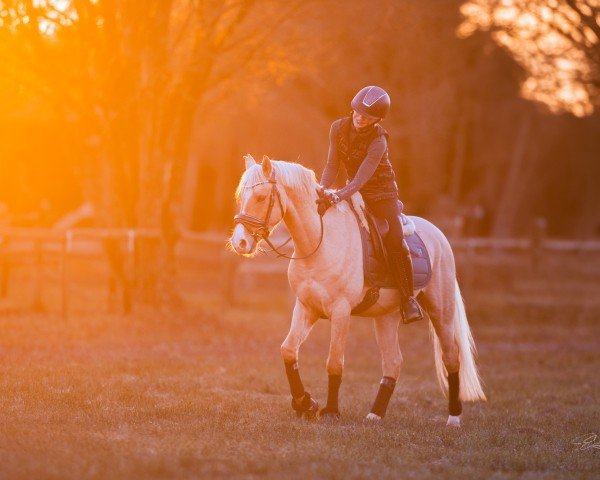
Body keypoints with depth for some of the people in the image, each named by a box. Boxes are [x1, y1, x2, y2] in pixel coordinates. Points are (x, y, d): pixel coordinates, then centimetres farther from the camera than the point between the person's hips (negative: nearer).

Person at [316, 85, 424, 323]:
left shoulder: (378, 141, -25)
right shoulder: (339, 128, -9)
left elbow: (361, 179, -32)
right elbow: (332, 166, -5)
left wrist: (338, 196, -46)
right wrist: (323, 190, -23)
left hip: (382, 193, -6)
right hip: (353, 192, 6)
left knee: (395, 241, -24)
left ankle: (409, 298, -10)